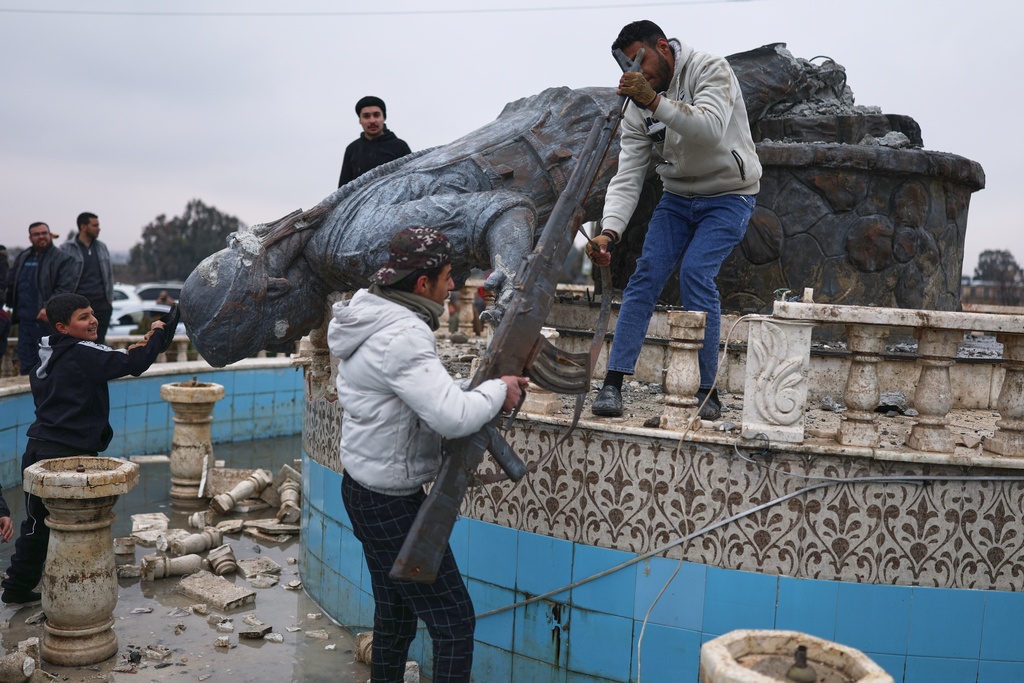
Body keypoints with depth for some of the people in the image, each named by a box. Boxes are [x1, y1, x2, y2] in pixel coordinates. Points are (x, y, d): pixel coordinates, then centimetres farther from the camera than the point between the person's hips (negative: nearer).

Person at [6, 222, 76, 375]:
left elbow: (65, 288, -14)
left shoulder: (62, 259, -5)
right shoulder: (22, 258, 17)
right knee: (26, 363, 13)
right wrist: (12, 307, 7)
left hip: (46, 320, -7)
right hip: (24, 320, 7)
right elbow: (11, 283, 20)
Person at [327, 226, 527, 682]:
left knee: (395, 615, 22)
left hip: (366, 490, 10)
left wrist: (485, 392, 1)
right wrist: (498, 391, -14)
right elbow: (453, 417, -32)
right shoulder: (402, 336, -24)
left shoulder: (374, 316, 7)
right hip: (392, 503, -10)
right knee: (454, 623, -1)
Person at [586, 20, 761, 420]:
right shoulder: (638, 107, -3)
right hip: (678, 196, 5)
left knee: (695, 274, -21)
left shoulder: (710, 70, -16)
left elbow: (710, 128, -34)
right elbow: (627, 178, -10)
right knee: (646, 275, -12)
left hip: (728, 196, -4)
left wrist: (655, 101, -43)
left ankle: (708, 392, -10)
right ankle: (613, 384, -11)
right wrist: (609, 231, -26)